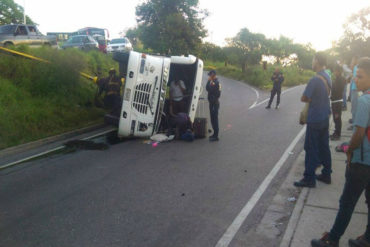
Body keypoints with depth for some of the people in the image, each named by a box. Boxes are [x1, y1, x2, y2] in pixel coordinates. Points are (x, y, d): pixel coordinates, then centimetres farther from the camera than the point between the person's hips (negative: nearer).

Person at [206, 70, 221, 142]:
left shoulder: (216, 82, -17)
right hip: (212, 102, 10)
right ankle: (215, 134, 26)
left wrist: (209, 81, -14)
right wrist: (209, 81, 6)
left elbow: (208, 89, -23)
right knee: (213, 119, 16)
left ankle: (215, 136, -5)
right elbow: (207, 88, 12)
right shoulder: (214, 81, 14)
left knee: (214, 119, -8)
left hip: (214, 103, -10)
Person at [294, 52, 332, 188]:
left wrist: (309, 99, 2)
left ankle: (309, 179, 6)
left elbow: (303, 98, -17)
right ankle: (326, 175, 26)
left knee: (311, 149, -1)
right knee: (324, 147, 16)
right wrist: (312, 99, 2)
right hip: (325, 117, 9)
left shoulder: (315, 80, -21)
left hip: (315, 119, -8)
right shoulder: (327, 78, 7)